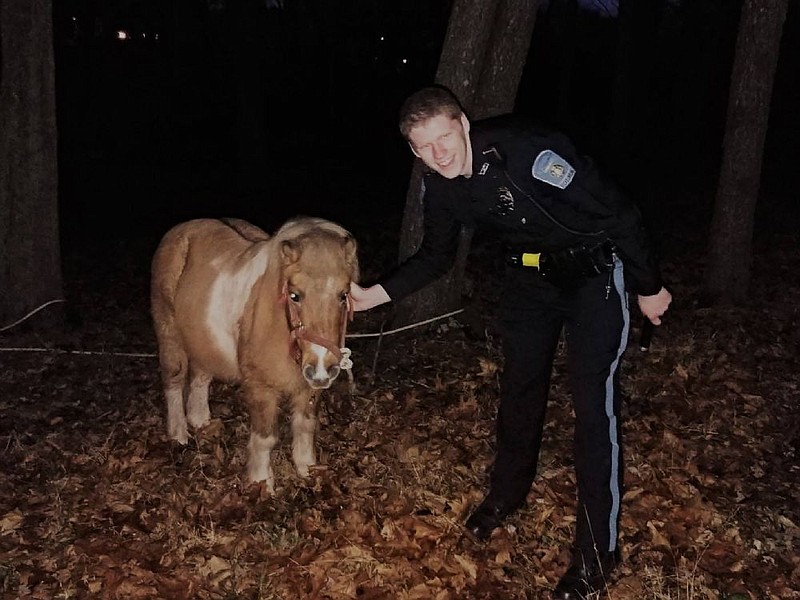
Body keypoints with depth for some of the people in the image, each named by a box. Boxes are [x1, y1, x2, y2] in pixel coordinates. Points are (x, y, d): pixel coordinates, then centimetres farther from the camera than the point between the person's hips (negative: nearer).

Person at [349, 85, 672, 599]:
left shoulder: (526, 149, -32)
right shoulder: (442, 189, -10)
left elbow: (617, 211, -24)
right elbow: (436, 258, 8)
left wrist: (648, 287, -15)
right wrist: (375, 294, -4)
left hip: (595, 272, -6)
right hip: (530, 277, 6)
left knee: (594, 403, -7)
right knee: (520, 385, 16)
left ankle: (598, 550, 4)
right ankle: (508, 492, 41)